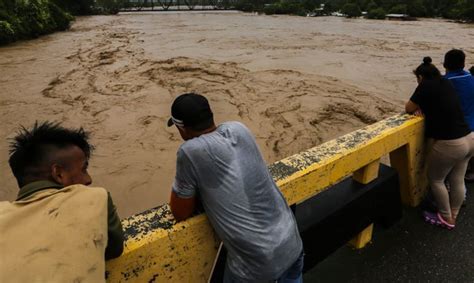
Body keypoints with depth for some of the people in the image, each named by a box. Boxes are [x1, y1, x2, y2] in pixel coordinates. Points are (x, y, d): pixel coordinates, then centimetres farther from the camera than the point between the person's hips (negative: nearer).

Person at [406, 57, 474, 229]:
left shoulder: (426, 86, -11)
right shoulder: (446, 84, 11)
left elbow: (408, 109, -4)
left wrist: (419, 106, 15)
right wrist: (424, 107, 6)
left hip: (450, 144, -7)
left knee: (435, 179, 13)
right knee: (457, 180, 20)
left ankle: (446, 219, 27)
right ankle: (453, 216, 37)